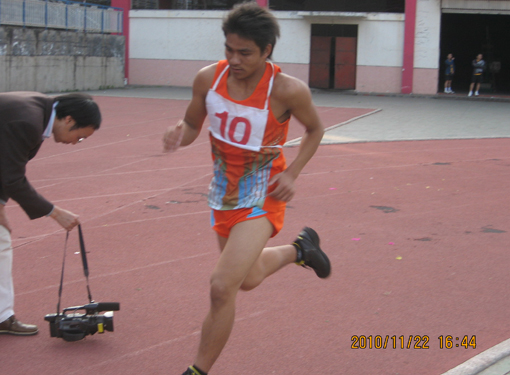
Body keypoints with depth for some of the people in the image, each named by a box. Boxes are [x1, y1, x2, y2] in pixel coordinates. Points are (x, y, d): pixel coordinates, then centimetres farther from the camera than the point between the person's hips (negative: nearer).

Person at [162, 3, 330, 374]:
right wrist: (178, 135, -21)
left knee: (222, 287, -17)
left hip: (262, 198, -6)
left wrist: (291, 174, -15)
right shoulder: (208, 78, -12)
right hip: (225, 194, 6)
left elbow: (315, 129, -3)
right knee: (248, 279, 25)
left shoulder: (287, 90, -23)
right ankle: (300, 249, 54)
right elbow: (192, 125, 3)